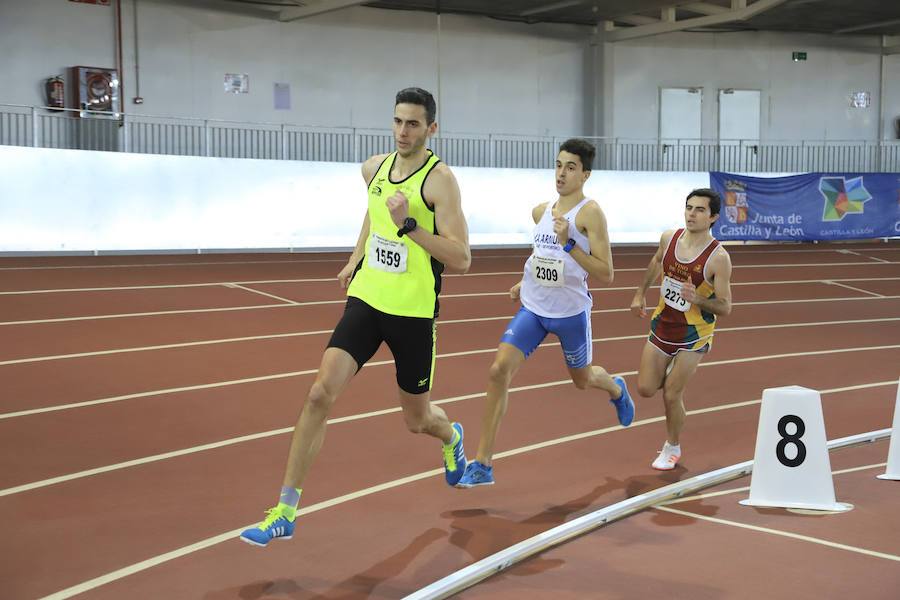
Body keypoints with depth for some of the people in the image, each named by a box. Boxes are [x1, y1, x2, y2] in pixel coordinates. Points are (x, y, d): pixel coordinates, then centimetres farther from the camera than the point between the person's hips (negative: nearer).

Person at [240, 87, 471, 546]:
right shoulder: (374, 168, 5)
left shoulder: (439, 179, -14)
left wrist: (409, 226, -28)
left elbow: (461, 260, -19)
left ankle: (451, 438, 52)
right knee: (320, 393, -12)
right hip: (366, 299, 4)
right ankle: (285, 512, -6)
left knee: (417, 420, 12)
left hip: (413, 312, -4)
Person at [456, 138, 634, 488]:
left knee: (582, 379, 18)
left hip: (571, 313, -4)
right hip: (532, 308, 4)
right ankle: (482, 464, -11)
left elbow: (605, 275, -21)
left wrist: (569, 243, -28)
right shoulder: (540, 212, 5)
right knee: (499, 369, -15)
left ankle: (616, 389, 59)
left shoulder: (590, 213, -14)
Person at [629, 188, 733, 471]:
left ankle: (672, 448, 22)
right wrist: (641, 293, 18)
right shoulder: (669, 238, -9)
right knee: (646, 389, 6)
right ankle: (672, 374, 41)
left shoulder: (718, 257, -23)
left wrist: (697, 299, -36)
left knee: (671, 394, -2)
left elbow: (725, 307, -18)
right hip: (662, 324, 5)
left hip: (693, 334, -5)